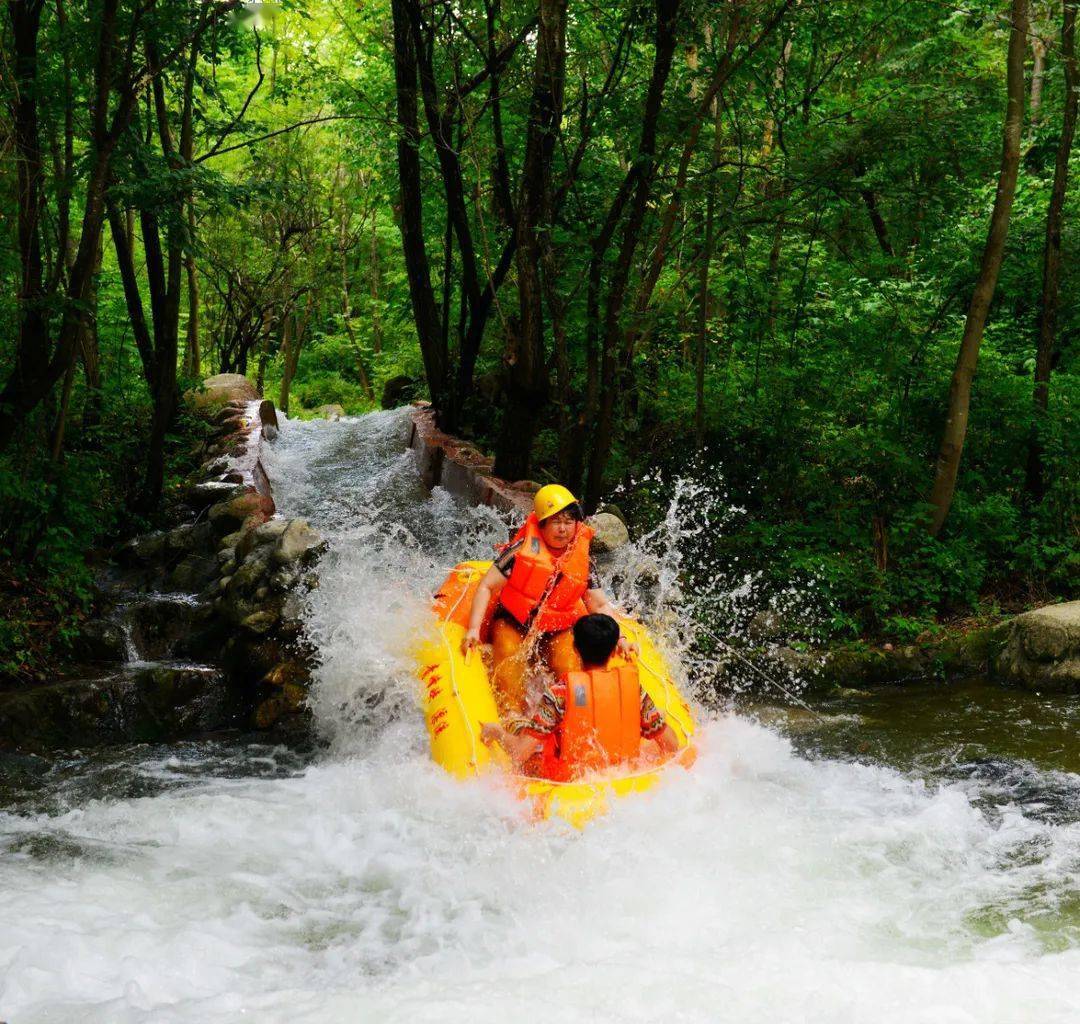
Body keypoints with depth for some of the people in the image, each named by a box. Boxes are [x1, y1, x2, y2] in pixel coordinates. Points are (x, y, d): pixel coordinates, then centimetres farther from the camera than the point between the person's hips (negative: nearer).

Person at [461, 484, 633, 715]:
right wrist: (473, 629, -19)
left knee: (572, 676, -23)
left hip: (558, 632, 3)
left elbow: (600, 605, 7)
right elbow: (486, 587, -9)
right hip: (512, 624, -2)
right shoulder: (523, 549, -10)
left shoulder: (583, 562, -1)